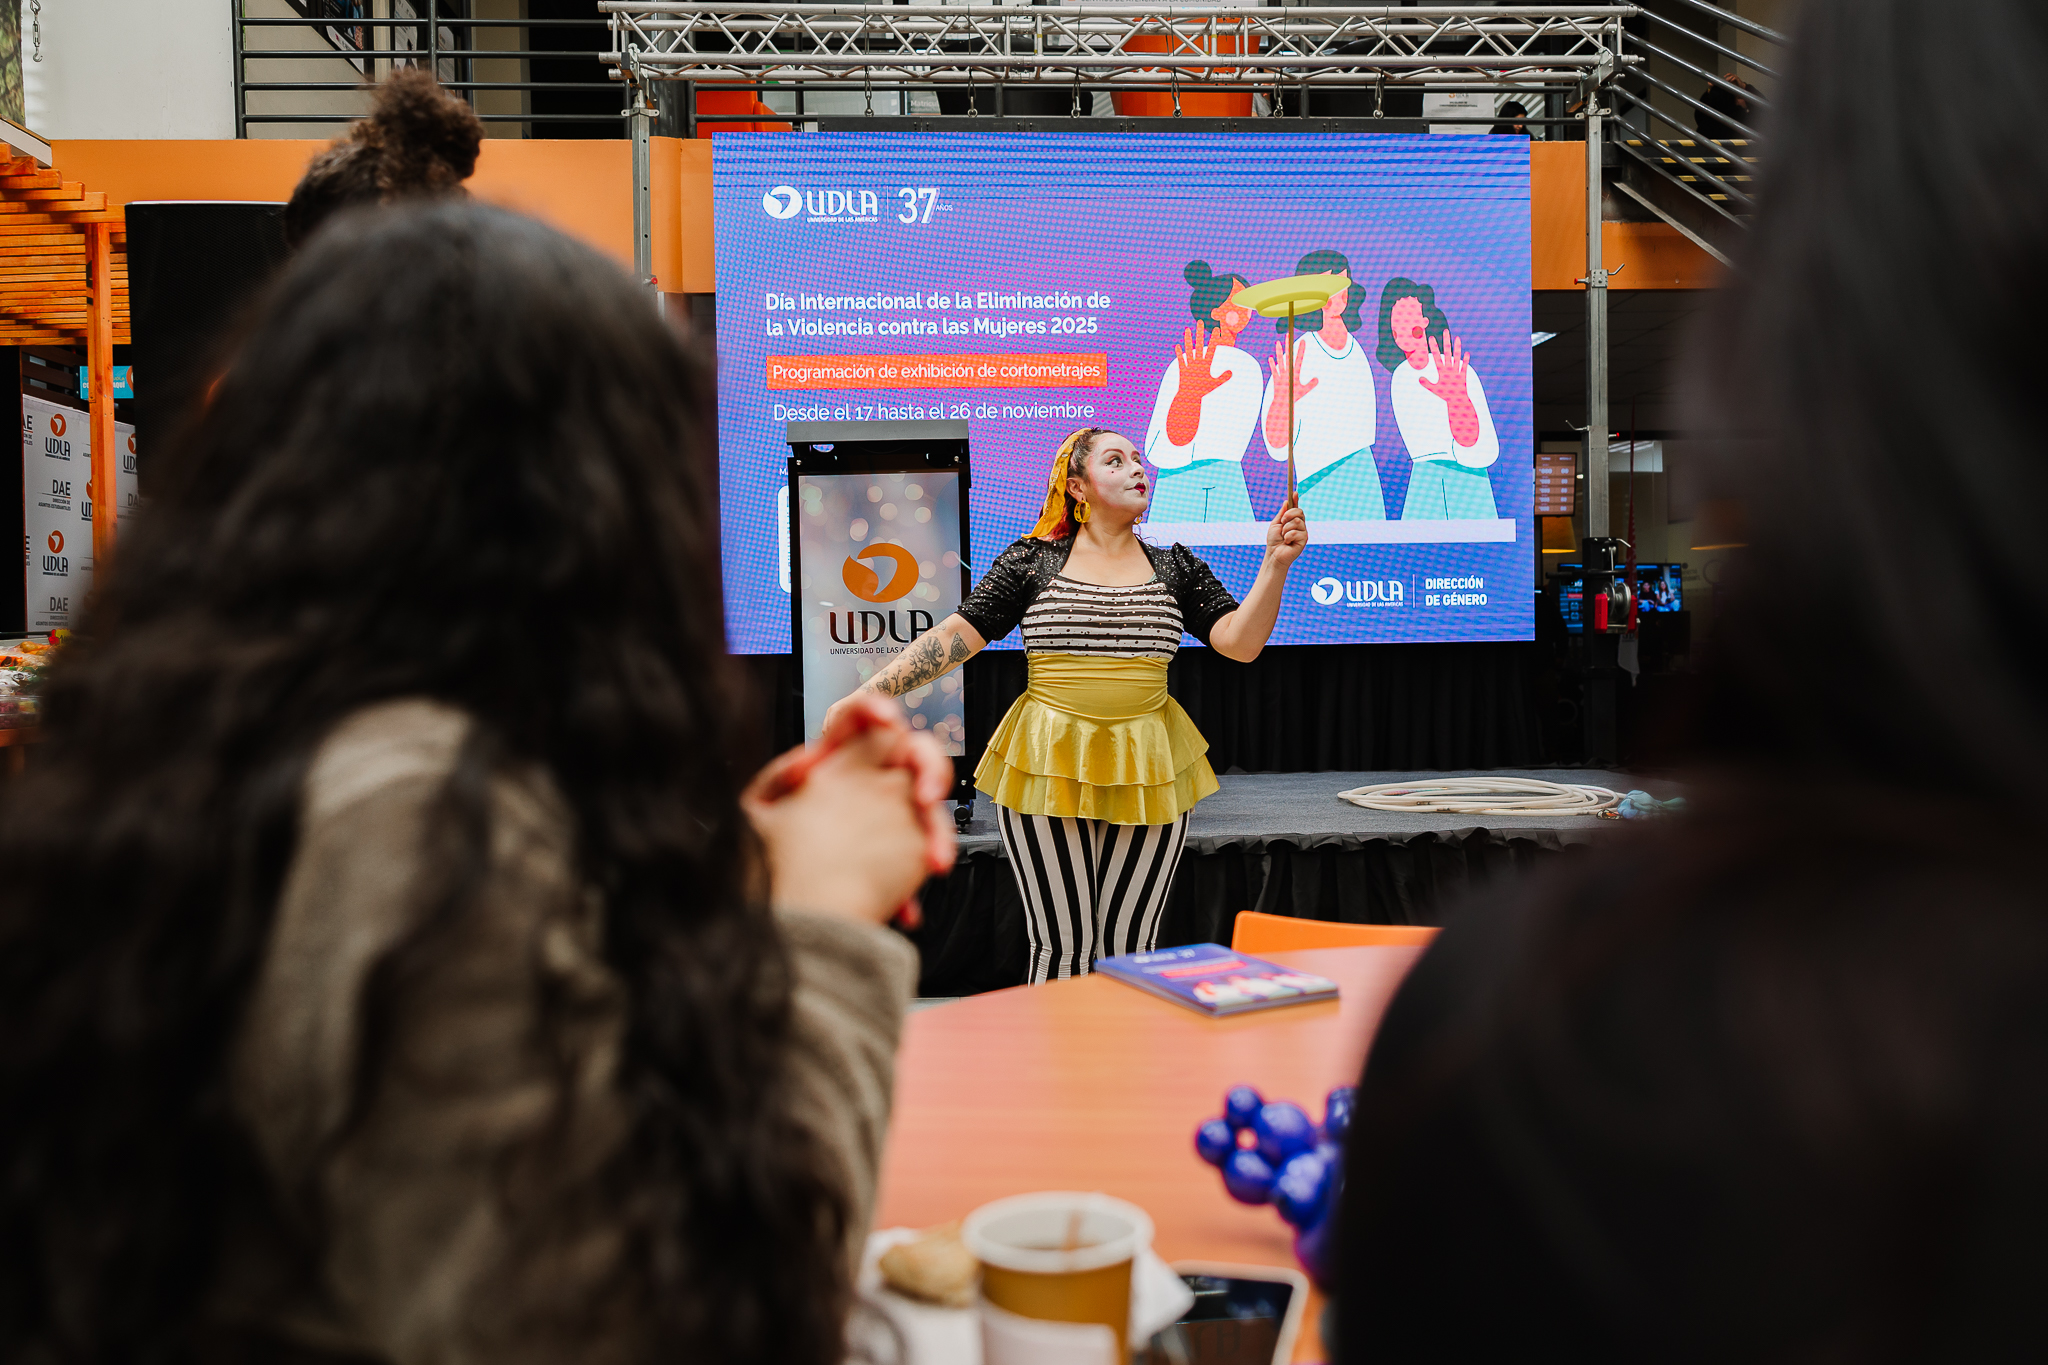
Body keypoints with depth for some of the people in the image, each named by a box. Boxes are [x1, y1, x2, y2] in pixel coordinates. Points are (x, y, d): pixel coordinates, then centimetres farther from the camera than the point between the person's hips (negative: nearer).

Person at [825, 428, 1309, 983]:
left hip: (1147, 770, 2)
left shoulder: (1175, 568, 9)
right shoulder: (1032, 561, 3)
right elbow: (955, 634, -1)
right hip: (1047, 765, -2)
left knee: (1129, 947, 5)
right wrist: (865, 695, -8)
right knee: (1060, 945, 2)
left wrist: (1275, 563, -13)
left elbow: (1241, 643, 0)